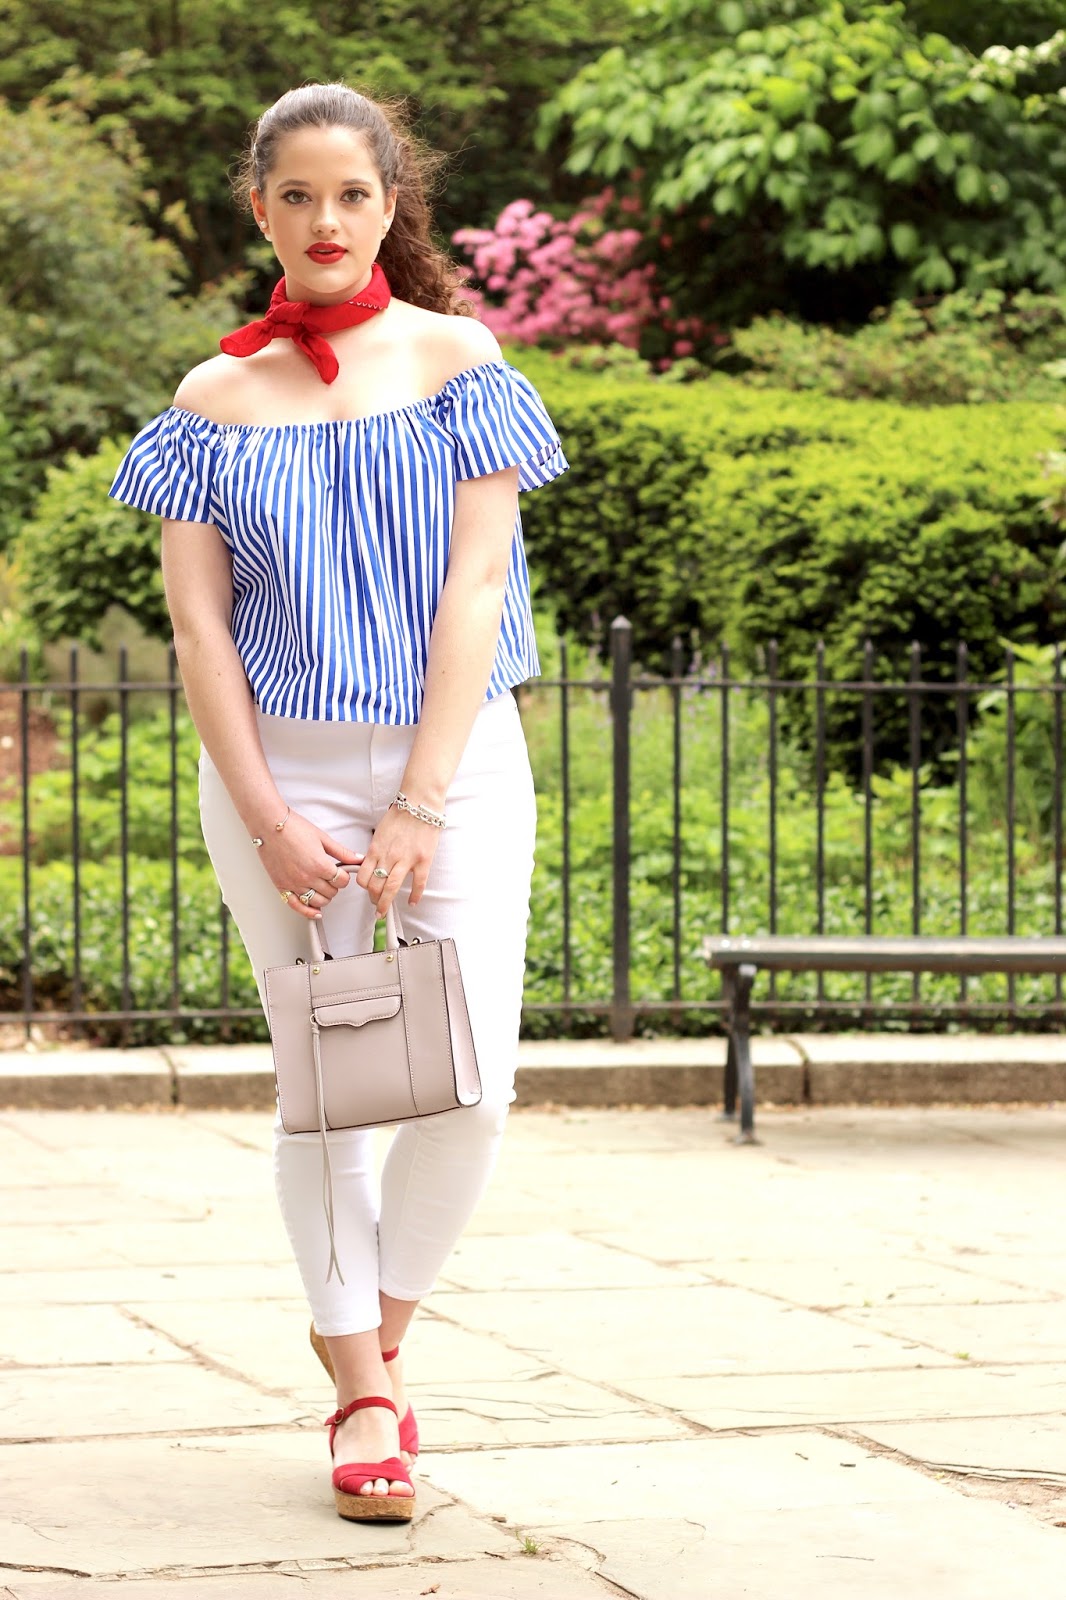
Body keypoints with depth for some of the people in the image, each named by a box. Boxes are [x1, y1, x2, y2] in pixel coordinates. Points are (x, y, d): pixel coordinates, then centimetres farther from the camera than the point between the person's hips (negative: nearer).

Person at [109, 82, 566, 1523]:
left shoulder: (455, 360, 1)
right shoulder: (220, 397, 5)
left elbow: (474, 584, -5)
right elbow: (197, 620, 1)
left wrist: (417, 809, -12)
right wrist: (269, 820, -9)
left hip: (452, 755, -1)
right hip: (280, 760, 1)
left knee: (470, 1081, -10)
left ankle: (383, 1337, 12)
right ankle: (364, 1398, 11)